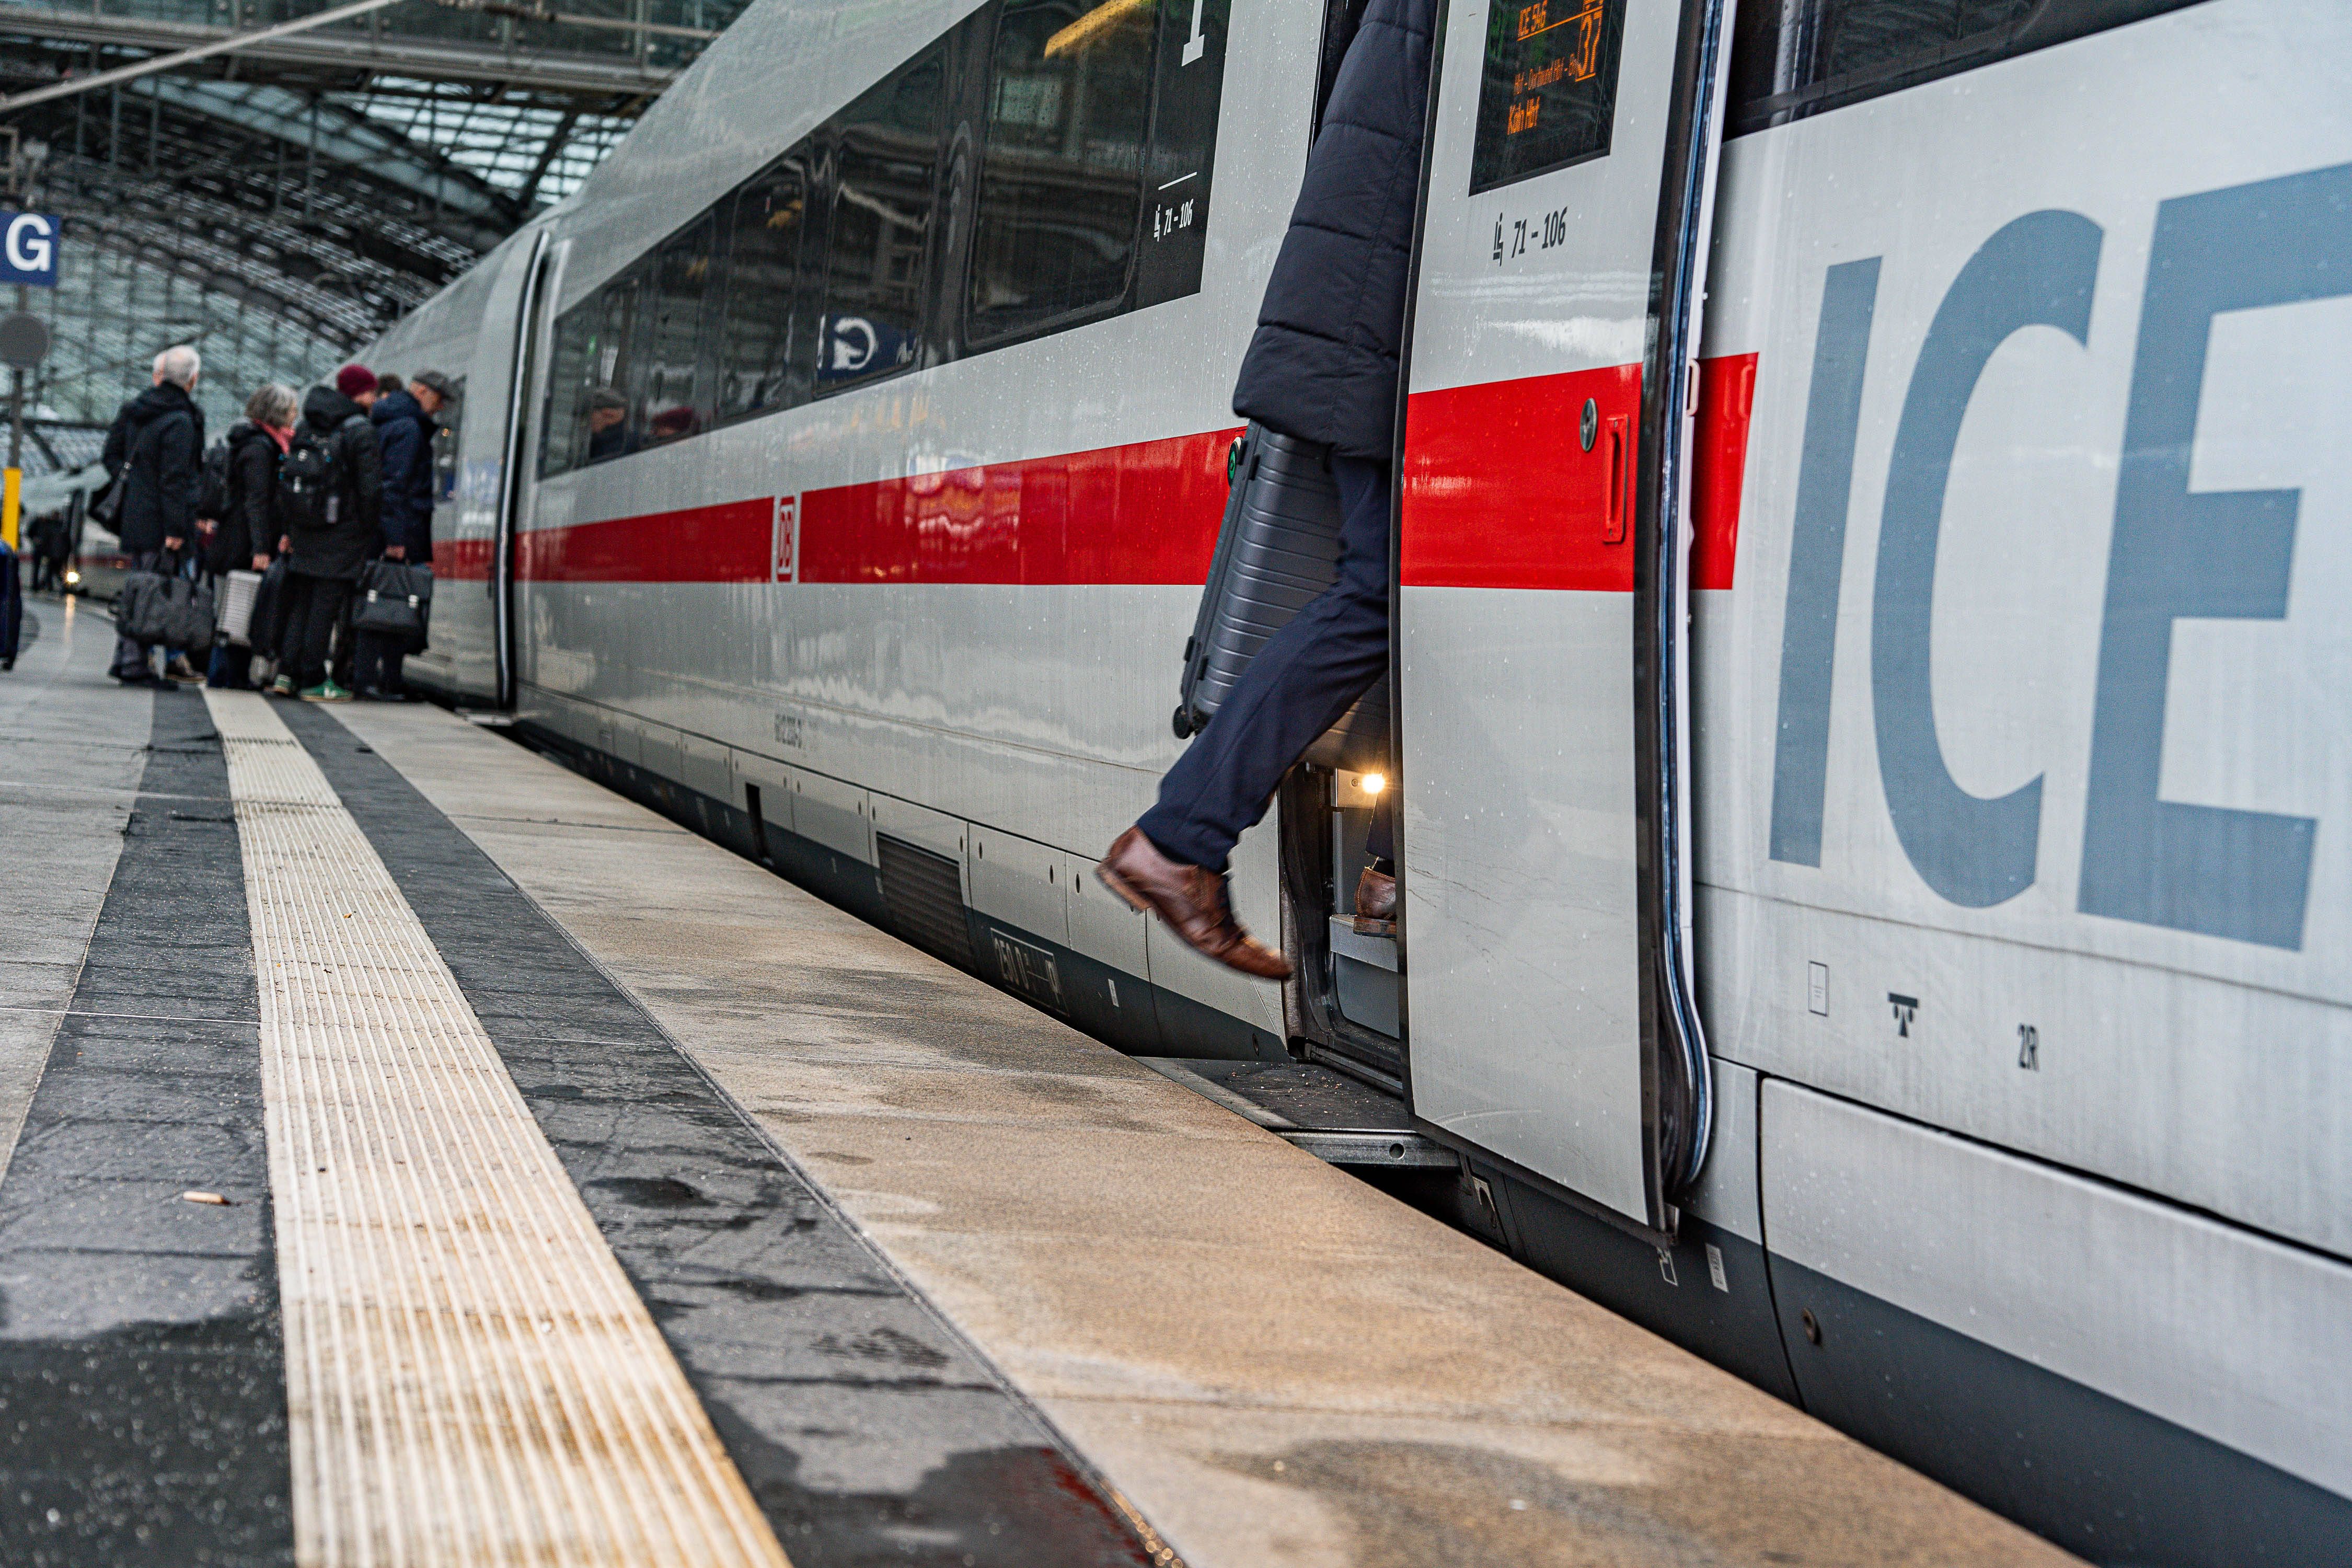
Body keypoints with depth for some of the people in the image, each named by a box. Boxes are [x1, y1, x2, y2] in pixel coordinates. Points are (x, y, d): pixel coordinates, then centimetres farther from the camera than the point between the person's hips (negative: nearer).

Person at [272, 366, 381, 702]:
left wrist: (288, 531, 18)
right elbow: (371, 489, -15)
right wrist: (368, 532, -4)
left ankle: (287, 673, 8)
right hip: (343, 535, -6)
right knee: (325, 606, -3)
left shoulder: (304, 430, 12)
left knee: (298, 604, 12)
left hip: (304, 535, 6)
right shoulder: (361, 433, -10)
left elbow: (286, 480, 14)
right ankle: (313, 681, 0)